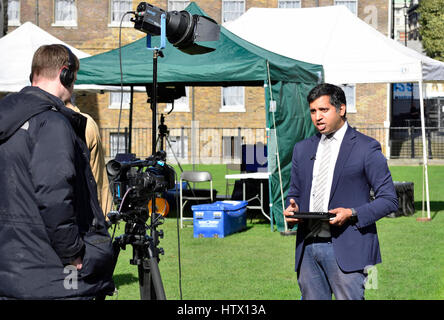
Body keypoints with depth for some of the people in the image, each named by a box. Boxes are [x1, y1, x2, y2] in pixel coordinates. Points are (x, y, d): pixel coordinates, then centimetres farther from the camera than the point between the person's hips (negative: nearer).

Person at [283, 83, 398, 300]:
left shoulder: (366, 148, 0)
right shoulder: (302, 149, 17)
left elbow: (389, 200, -1)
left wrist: (352, 214, -15)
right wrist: (291, 209, 1)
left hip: (346, 249, -5)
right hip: (308, 247, 5)